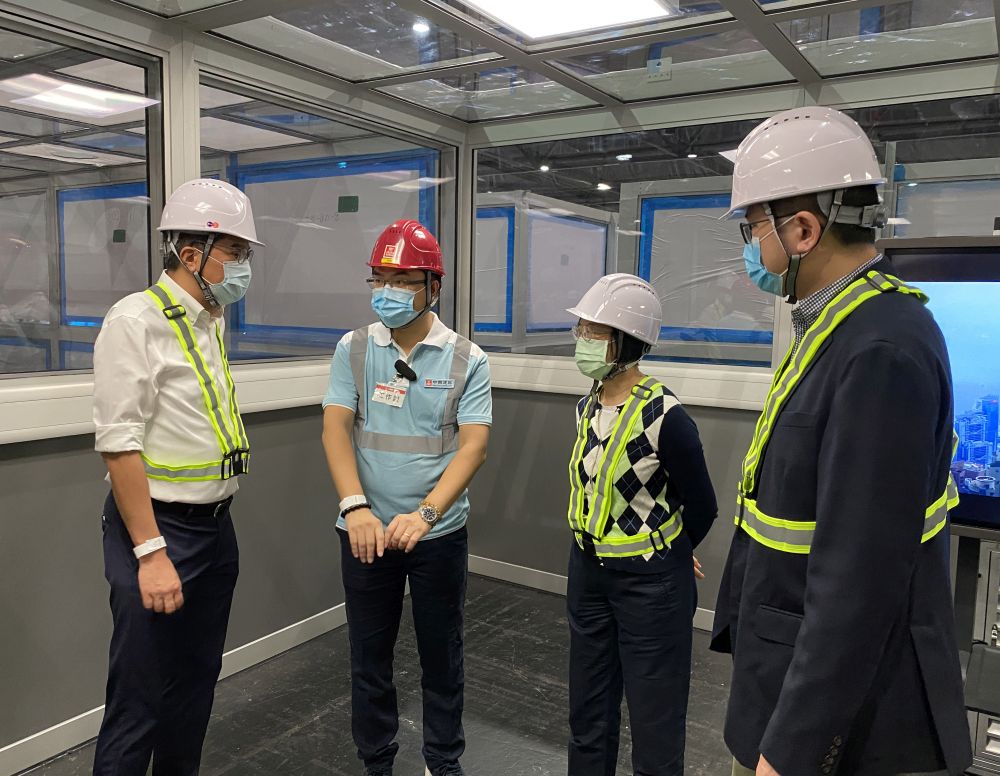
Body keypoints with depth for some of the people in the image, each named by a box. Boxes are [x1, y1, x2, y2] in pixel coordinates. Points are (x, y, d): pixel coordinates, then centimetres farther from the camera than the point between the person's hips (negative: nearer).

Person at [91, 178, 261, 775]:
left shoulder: (213, 322, 10)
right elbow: (119, 444, -19)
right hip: (158, 525, -8)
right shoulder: (137, 321, -15)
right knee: (140, 701, 1)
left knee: (197, 684, 19)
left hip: (216, 525, 8)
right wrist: (151, 551, -21)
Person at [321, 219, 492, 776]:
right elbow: (336, 428, -8)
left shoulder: (467, 360, -6)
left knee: (442, 653, 14)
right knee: (369, 656, 14)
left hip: (441, 531, -1)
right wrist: (356, 506, -22)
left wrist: (424, 513, -26)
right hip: (367, 530, 1)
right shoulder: (353, 350, 0)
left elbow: (473, 444, -13)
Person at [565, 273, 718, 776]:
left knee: (653, 720, 10)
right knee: (587, 712, 19)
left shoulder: (665, 417, -22)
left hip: (649, 585, -7)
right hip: (587, 575, 7)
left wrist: (663, 556, 6)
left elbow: (701, 508, -10)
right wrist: (595, 554, 13)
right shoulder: (586, 408, 0)